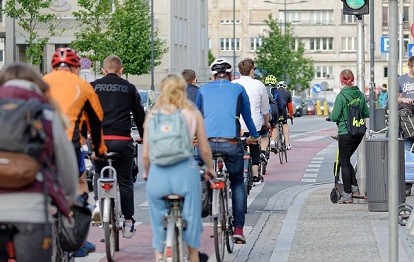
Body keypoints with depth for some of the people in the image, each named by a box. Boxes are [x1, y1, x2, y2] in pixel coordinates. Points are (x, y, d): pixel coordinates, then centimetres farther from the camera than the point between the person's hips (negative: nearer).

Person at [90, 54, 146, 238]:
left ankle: (98, 202, -1)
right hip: (122, 140, 0)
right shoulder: (129, 88, 10)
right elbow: (139, 114, 15)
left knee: (99, 173, 24)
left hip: (99, 139, 0)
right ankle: (128, 223, 12)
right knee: (125, 181, 10)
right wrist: (144, 137, 27)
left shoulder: (93, 87, 8)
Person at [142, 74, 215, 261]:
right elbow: (205, 150, 8)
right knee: (191, 216, 15)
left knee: (157, 218, 15)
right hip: (185, 171, -1)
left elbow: (145, 154, 5)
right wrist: (210, 168, 26)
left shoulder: (152, 114, 6)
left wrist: (146, 172, 24)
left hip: (158, 173, 1)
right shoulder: (192, 113, 5)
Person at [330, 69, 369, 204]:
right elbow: (367, 114, 9)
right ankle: (354, 187, 15)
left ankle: (347, 194, 3)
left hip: (346, 132, -6)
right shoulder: (360, 95, 3)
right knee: (346, 160, 21)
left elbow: (334, 117, -13)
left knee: (344, 162, 3)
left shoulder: (341, 96, -15)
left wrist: (332, 116, 9)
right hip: (359, 132, 6)